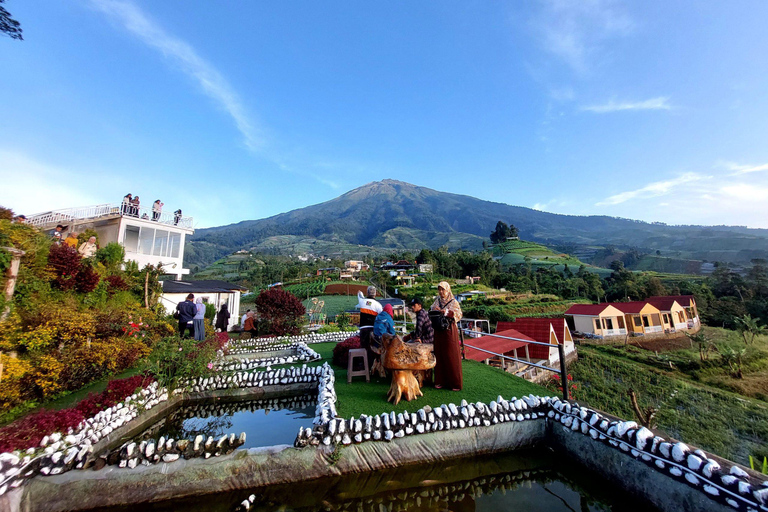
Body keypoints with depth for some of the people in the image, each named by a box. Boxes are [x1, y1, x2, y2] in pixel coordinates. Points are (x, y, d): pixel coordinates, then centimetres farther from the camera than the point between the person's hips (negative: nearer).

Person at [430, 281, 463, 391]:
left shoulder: (453, 302, -2)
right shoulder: (437, 301, 10)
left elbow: (459, 315, -11)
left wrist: (447, 312, -21)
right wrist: (435, 311, -8)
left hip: (450, 330, -4)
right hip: (439, 331, 4)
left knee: (451, 356, 0)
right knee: (439, 355, 7)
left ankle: (455, 383, 12)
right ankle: (441, 381, 18)